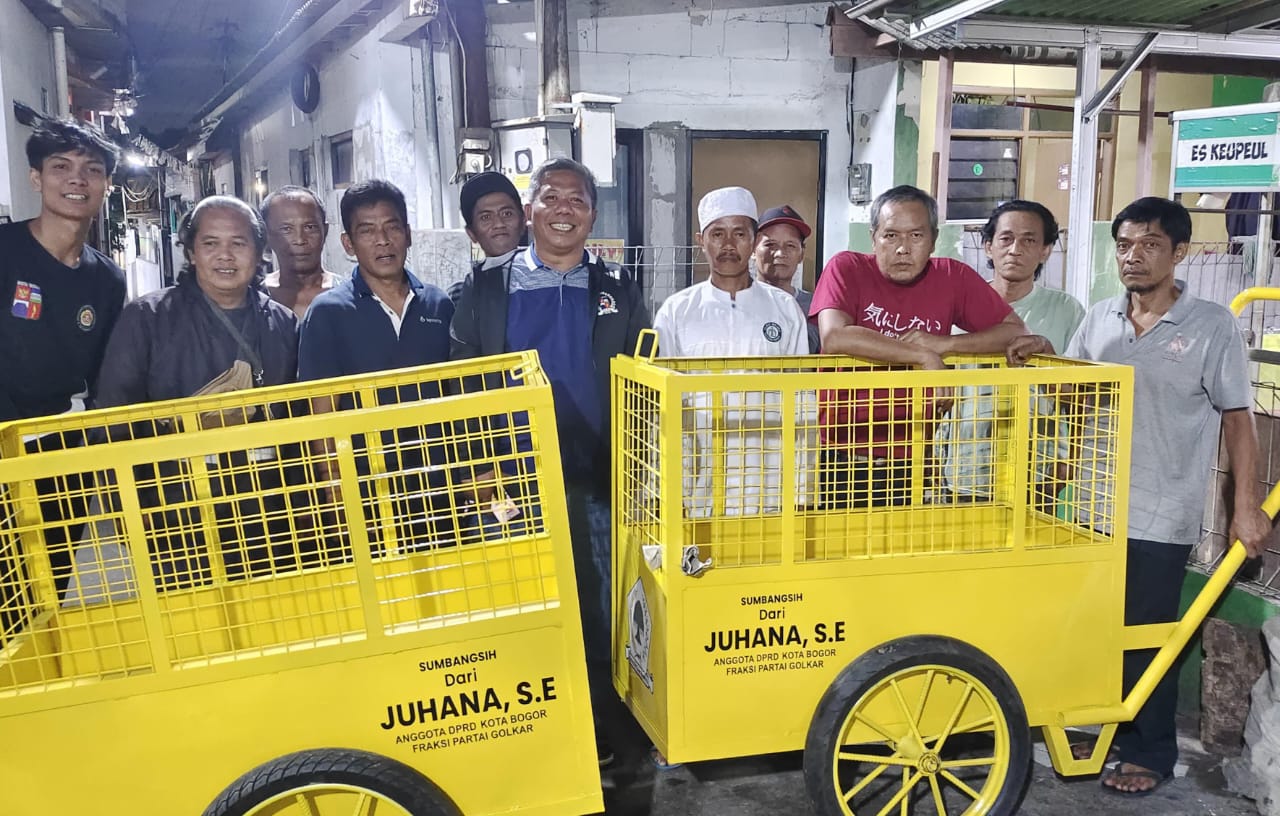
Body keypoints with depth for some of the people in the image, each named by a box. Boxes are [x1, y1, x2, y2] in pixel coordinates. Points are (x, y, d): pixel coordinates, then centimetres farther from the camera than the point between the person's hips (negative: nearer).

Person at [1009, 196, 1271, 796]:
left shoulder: (1211, 326, -6)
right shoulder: (1099, 318, 5)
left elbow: (1238, 417, -3)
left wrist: (1246, 506, -7)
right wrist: (1041, 357, -5)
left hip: (1160, 519, -4)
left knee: (1145, 639, 6)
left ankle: (1152, 753, 25)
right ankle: (1113, 730, 35)